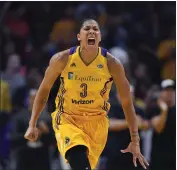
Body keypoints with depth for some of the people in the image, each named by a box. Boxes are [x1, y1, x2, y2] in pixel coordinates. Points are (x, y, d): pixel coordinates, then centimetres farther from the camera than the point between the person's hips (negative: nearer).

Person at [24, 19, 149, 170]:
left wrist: (135, 140, -5)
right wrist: (32, 125, 2)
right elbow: (44, 90, 3)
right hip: (67, 118, -2)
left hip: (96, 122, 2)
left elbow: (127, 102, -3)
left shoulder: (111, 64, -12)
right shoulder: (62, 60, -12)